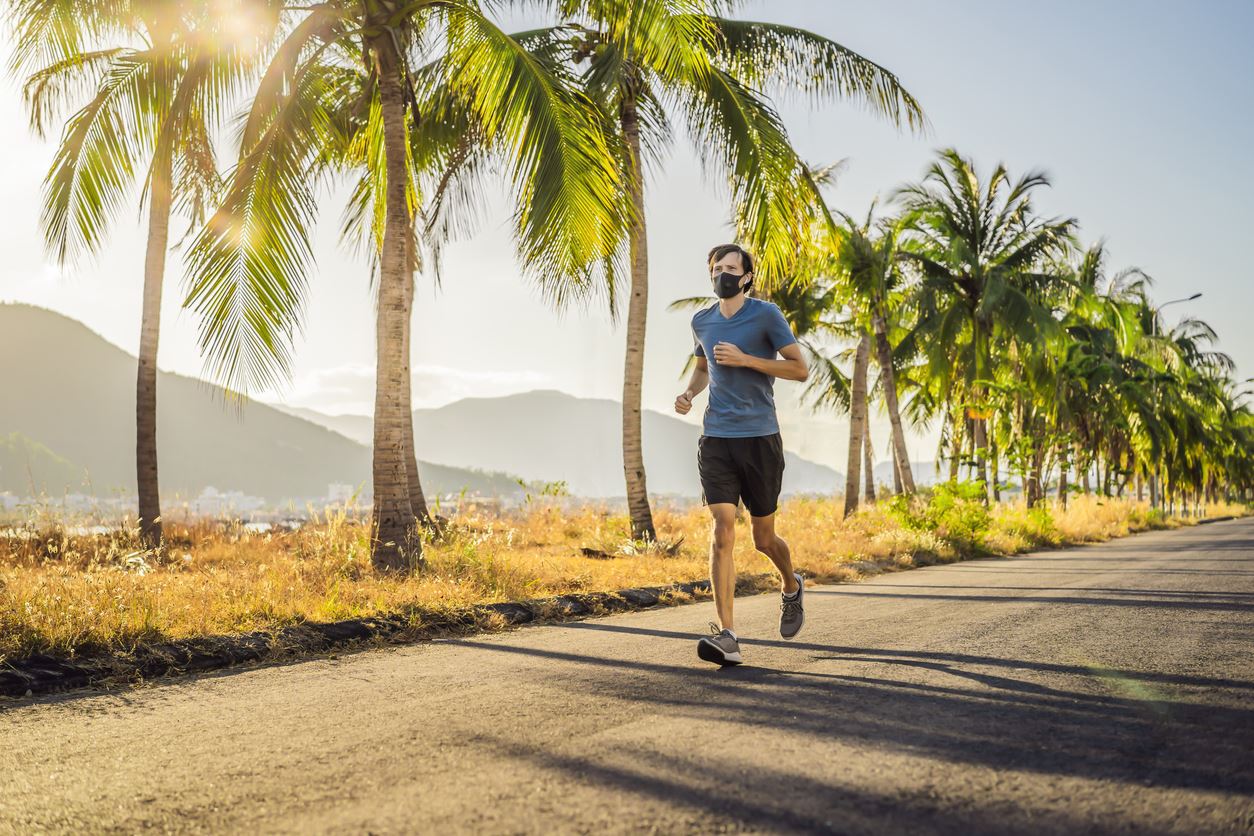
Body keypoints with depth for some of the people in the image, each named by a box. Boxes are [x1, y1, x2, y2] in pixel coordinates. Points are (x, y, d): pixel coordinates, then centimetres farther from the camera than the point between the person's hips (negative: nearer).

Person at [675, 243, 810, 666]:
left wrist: (745, 359, -15)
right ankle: (726, 635, -12)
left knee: (763, 538, 9)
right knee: (723, 531, -11)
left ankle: (791, 587, 42)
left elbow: (799, 369, -5)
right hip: (715, 439, 3)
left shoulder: (766, 314, -3)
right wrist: (689, 392, 7)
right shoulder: (701, 321, 12)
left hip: (760, 438, -3)